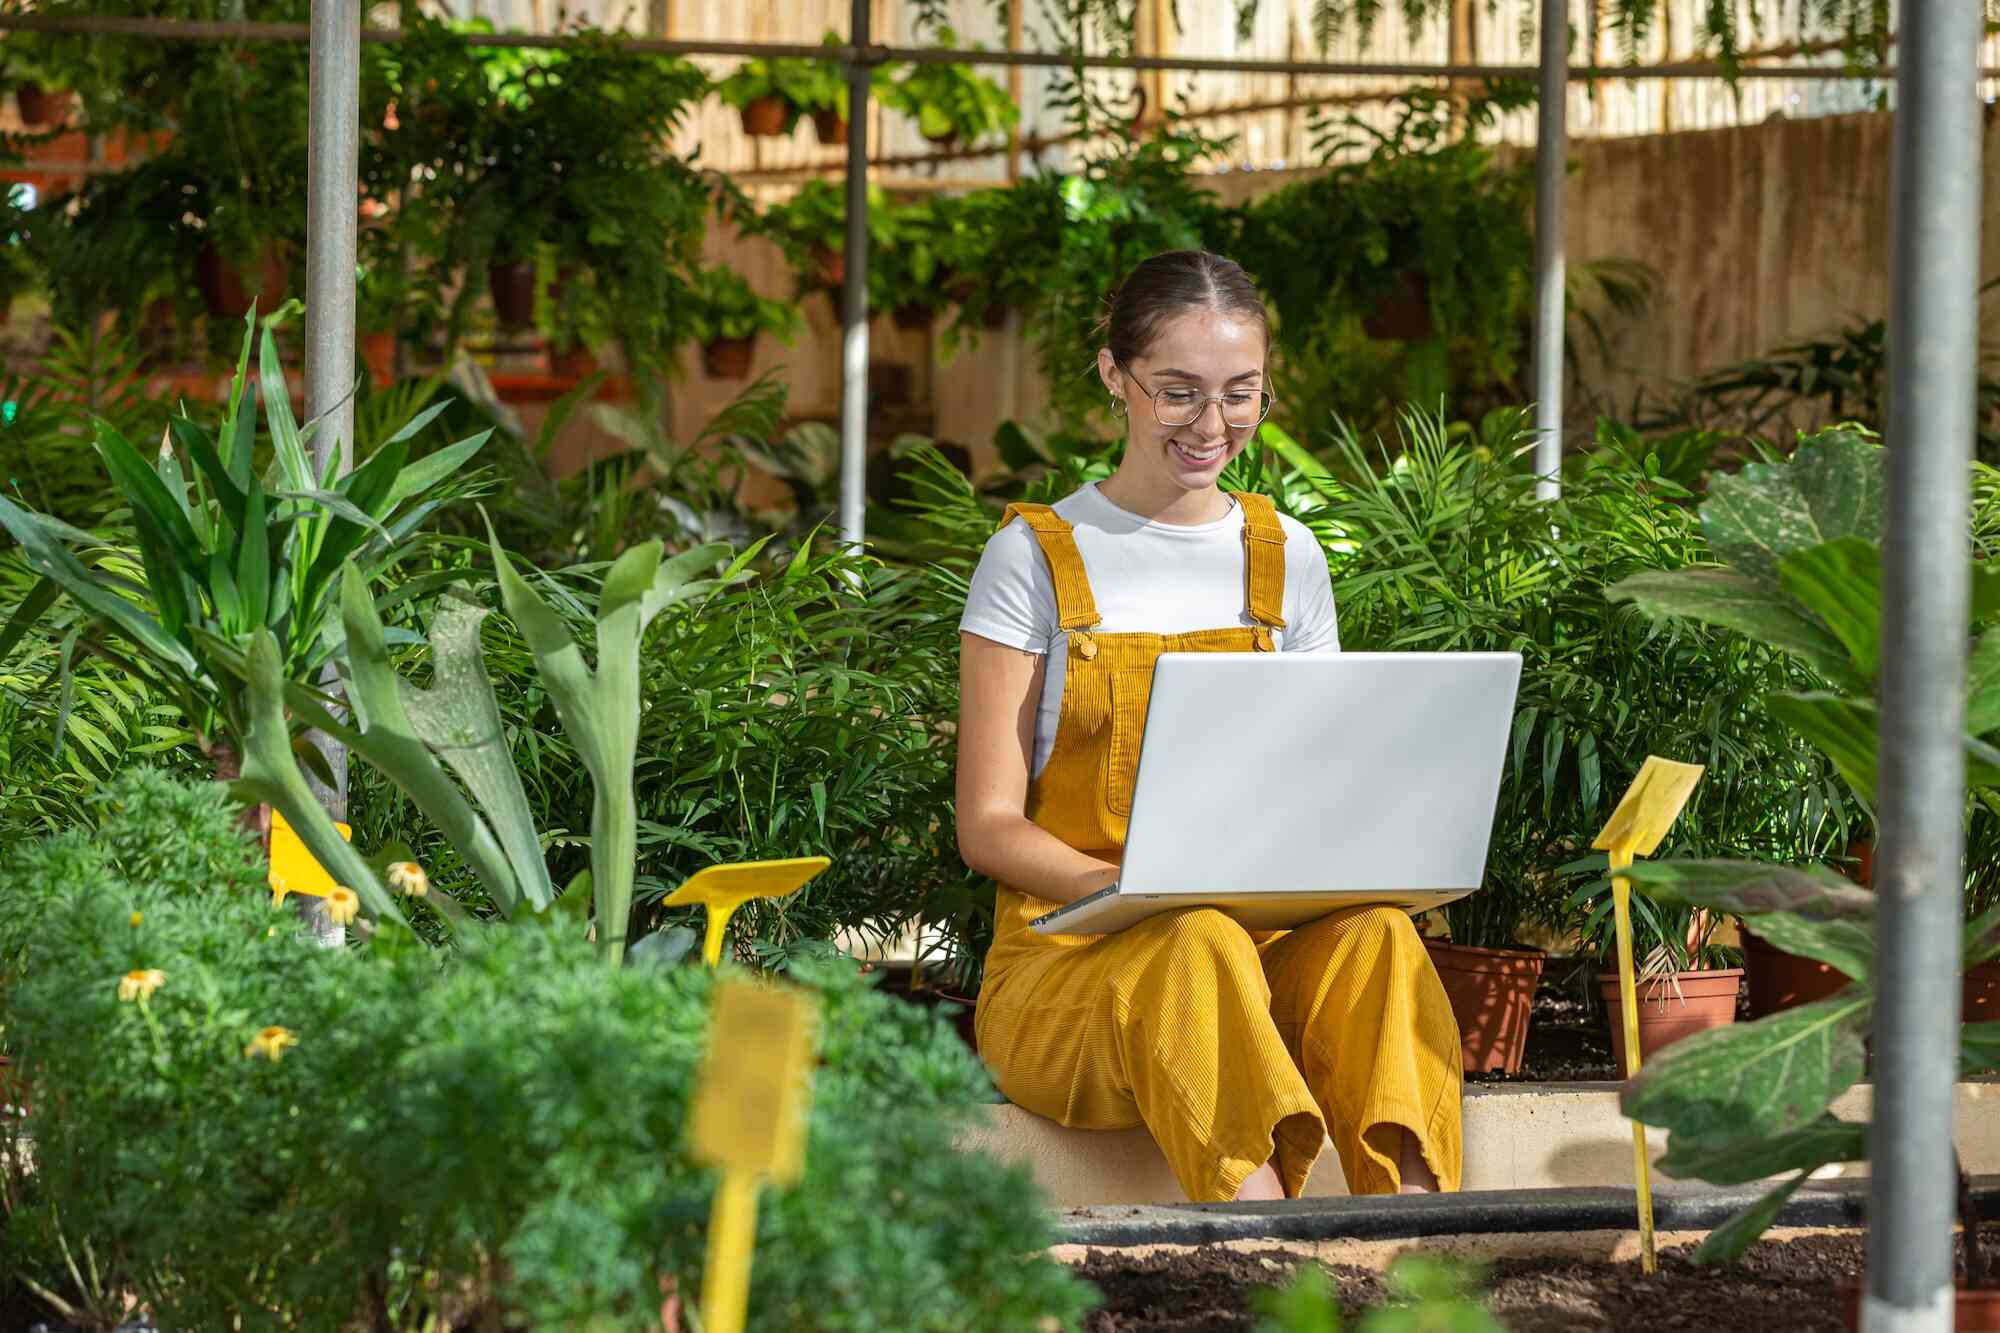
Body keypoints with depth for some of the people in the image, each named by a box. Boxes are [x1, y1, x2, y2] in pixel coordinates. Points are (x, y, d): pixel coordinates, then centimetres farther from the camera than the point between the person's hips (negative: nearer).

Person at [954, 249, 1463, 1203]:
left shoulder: (1285, 558, 15)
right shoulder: (1036, 560, 3)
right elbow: (989, 826, -2)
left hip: (1270, 938, 3)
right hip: (1069, 957, -3)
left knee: (1374, 935, -31)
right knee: (1198, 946, -37)